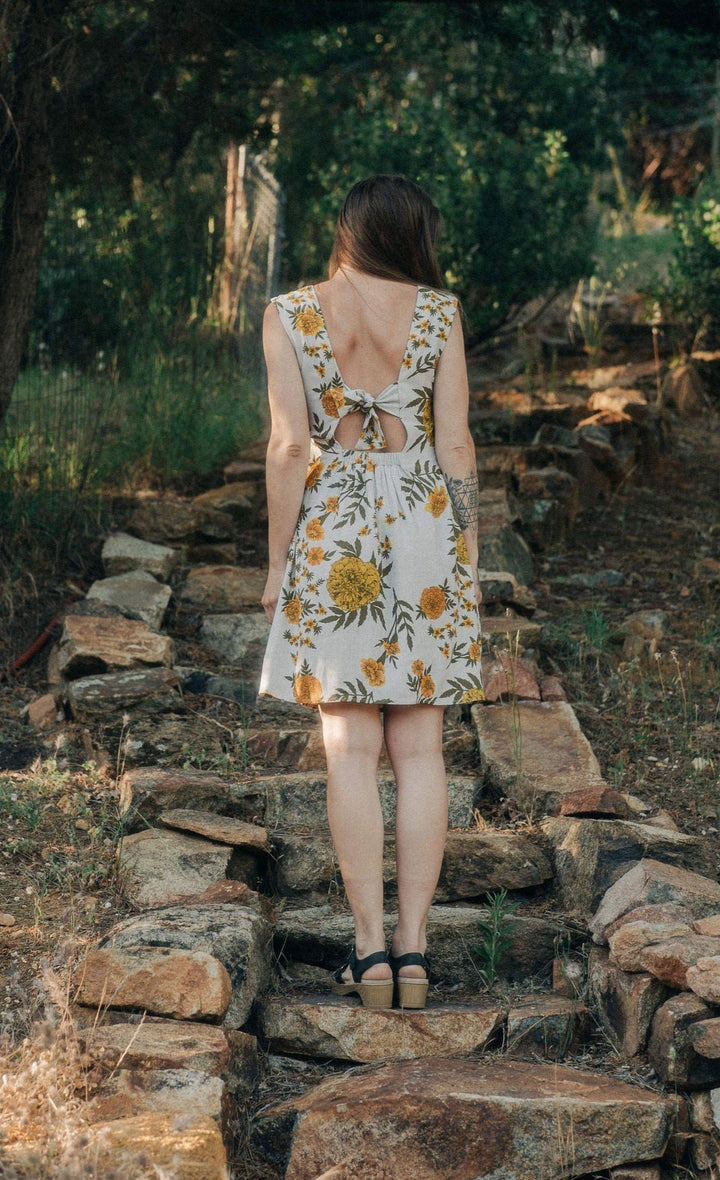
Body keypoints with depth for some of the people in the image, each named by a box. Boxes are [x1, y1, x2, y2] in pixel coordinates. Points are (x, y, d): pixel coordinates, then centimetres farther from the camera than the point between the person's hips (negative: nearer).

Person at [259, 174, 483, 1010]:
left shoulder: (289, 316, -1)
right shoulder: (438, 313, 1)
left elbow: (289, 447, -5)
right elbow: (455, 444, -1)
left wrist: (277, 563, 1)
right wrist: (467, 550, 8)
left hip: (333, 538, -1)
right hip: (426, 532, 1)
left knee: (350, 749, 3)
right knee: (419, 749, 5)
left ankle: (370, 952, 2)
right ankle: (414, 951, 6)